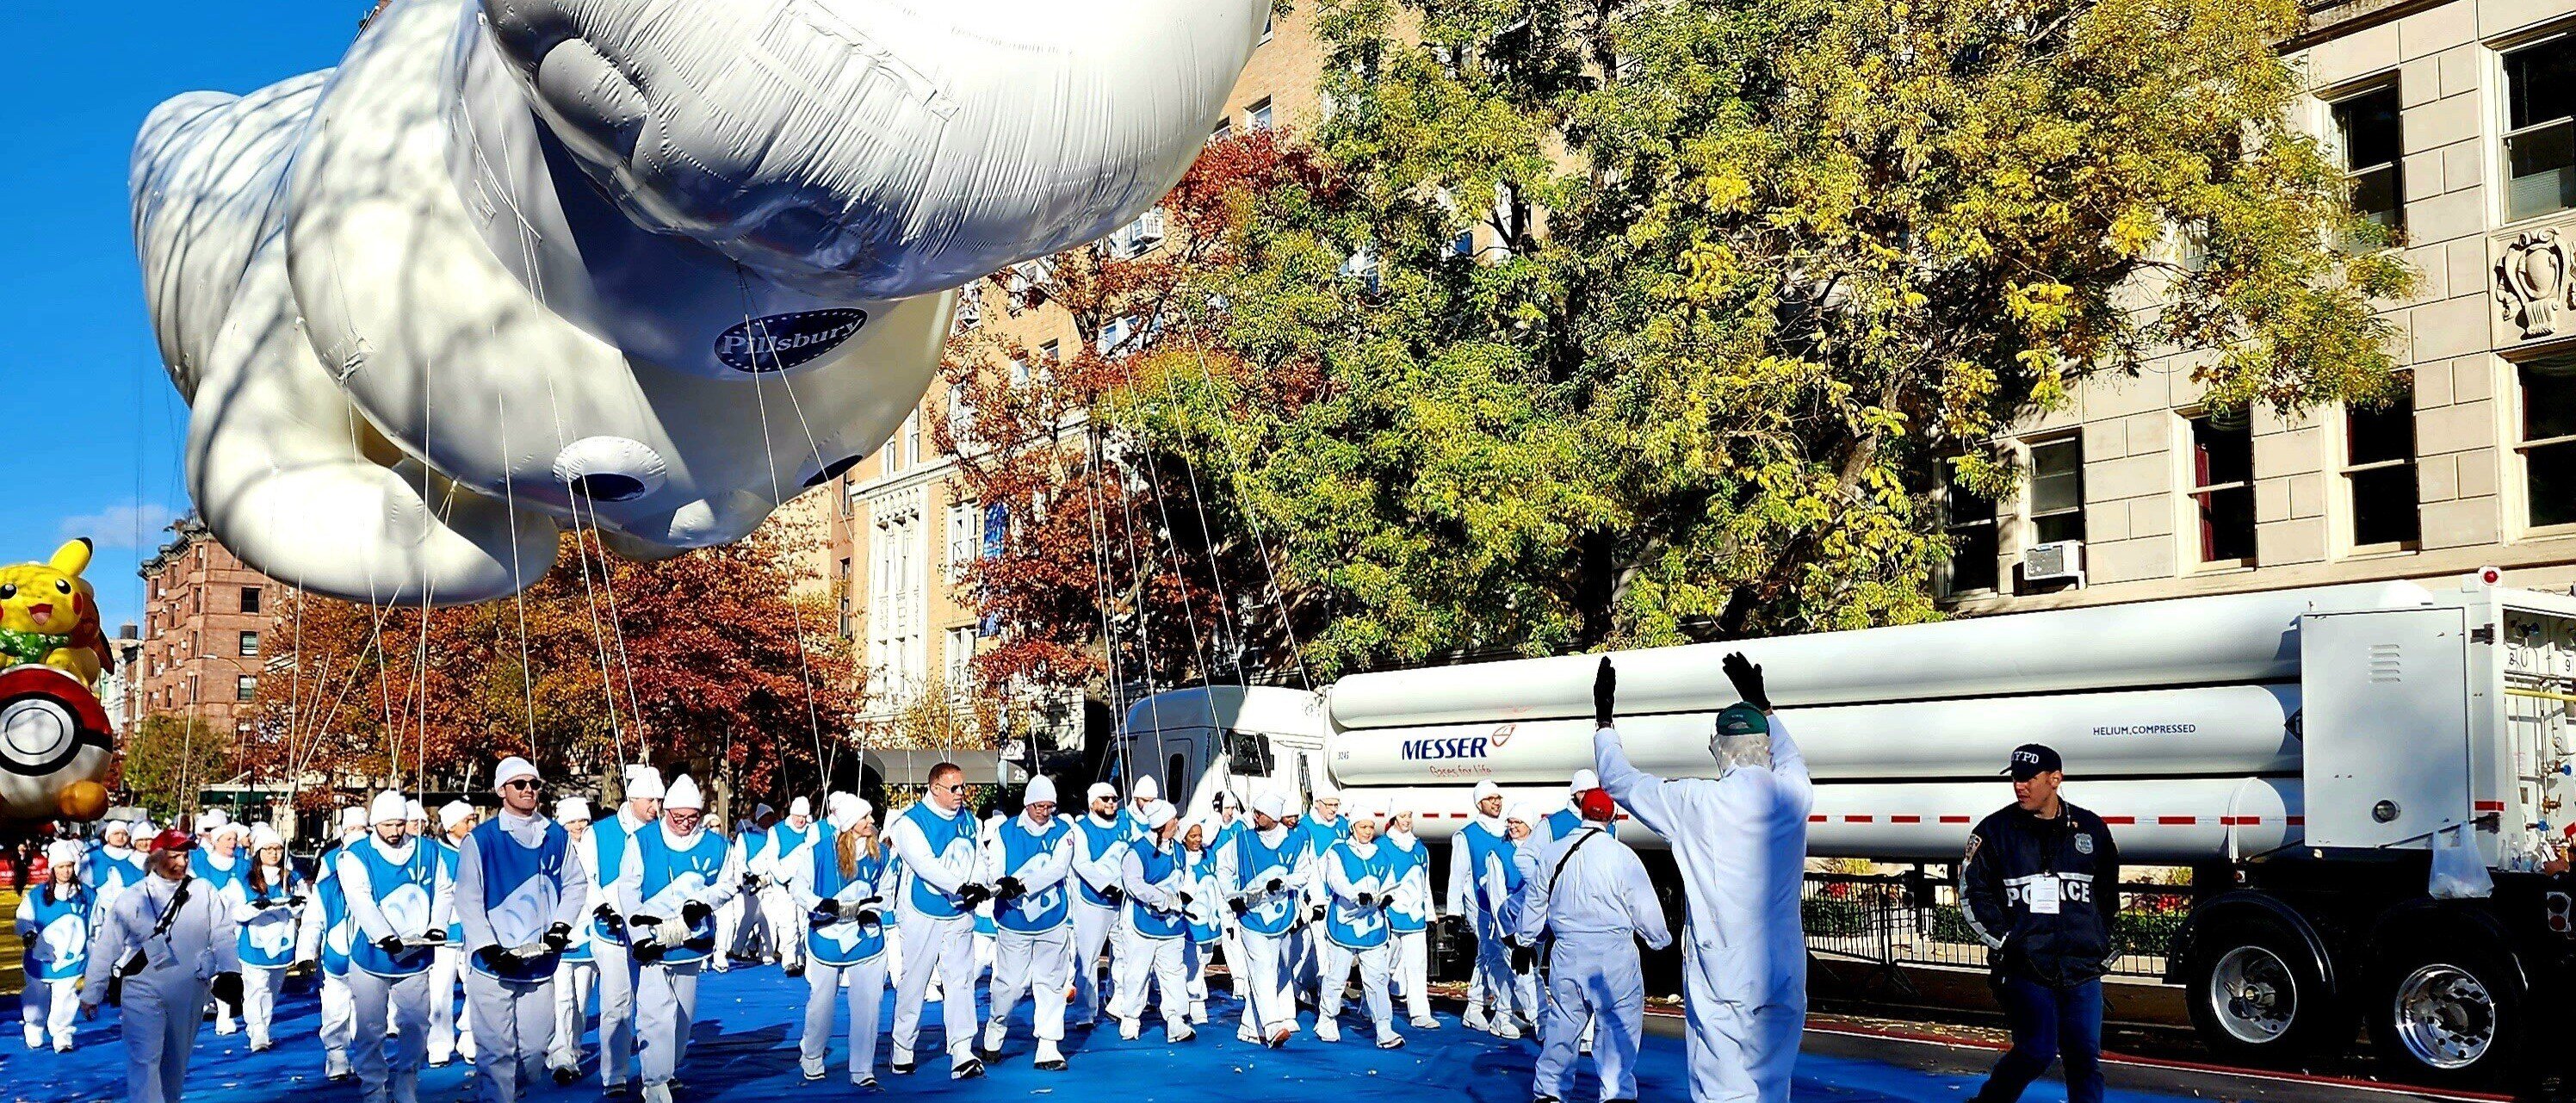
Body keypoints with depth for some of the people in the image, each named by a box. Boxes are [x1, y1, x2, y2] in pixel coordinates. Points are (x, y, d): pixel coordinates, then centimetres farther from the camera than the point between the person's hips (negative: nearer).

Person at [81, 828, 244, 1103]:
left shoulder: (205, 892, 3)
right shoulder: (133, 898, 1)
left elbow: (222, 935, -2)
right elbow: (106, 948, 7)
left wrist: (228, 971, -17)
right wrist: (91, 993, 10)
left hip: (189, 994, 2)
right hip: (143, 990, -2)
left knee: (175, 1063, 14)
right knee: (144, 1060, -12)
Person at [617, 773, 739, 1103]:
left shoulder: (717, 845, 0)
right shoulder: (643, 842, -6)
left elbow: (728, 883, 9)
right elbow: (627, 890, -6)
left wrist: (703, 902, -12)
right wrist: (640, 936, -12)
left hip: (692, 941, 3)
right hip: (651, 943, -3)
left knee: (684, 1013, 15)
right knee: (656, 1013, -14)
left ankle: (667, 1071, 35)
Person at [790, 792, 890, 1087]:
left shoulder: (879, 852, -2)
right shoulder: (819, 851, -12)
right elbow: (797, 887, -7)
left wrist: (872, 909, -9)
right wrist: (821, 905, -25)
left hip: (867, 938, 2)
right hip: (827, 938, -2)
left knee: (868, 1005, -3)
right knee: (821, 1003, 10)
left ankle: (862, 1070, 8)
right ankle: (811, 1057, 35)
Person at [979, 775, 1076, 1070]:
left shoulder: (1063, 831, -2)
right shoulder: (1005, 831, -3)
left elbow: (1059, 868, -16)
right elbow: (994, 871, -9)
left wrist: (1022, 884, -27)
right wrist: (1004, 884, -33)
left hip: (1053, 923, 1)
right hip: (1013, 923, -1)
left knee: (1051, 984, 4)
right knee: (1010, 984, 1)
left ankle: (1048, 1048, 12)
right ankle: (993, 1039, 26)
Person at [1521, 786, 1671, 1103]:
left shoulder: (1553, 852, 4)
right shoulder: (1621, 855, -9)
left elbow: (1534, 902, 16)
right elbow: (1645, 907, -3)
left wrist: (1526, 939, 32)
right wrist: (1661, 939, 16)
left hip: (1566, 951, 4)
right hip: (1613, 952, -4)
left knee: (1564, 1019, 13)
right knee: (1619, 1021, 2)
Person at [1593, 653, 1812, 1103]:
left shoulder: (1696, 802, -9)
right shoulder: (1793, 794, 2)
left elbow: (1618, 780, 5)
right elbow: (1790, 757, 28)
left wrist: (1603, 720, 19)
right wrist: (1761, 704, 42)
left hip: (1719, 982, -4)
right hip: (1783, 981, 4)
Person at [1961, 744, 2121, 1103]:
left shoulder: (2091, 829, 9)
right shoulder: (1995, 830, 0)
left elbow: (2108, 892, 21)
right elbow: (1973, 894, 0)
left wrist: (2101, 944, 14)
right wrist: (2005, 943, -8)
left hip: (2082, 968, 3)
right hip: (2027, 969, -3)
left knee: (2085, 1057, 3)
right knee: (2036, 1054, -7)